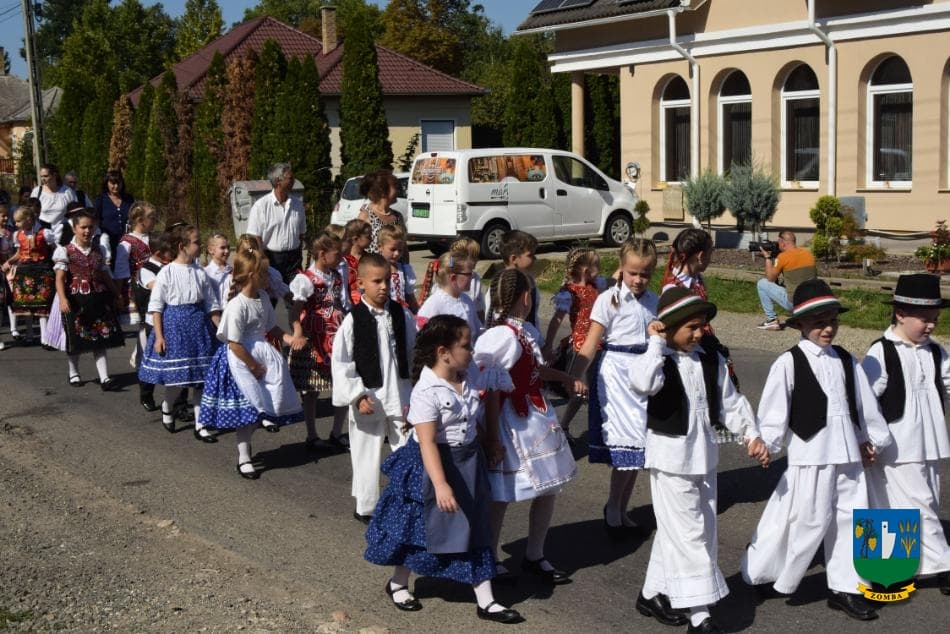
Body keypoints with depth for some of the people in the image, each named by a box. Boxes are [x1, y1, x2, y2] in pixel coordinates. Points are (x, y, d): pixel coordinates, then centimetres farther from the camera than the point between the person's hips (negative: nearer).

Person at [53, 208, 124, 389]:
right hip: (76, 299, -3)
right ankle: (74, 373, 30)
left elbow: (105, 275, 17)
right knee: (76, 339, 9)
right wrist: (63, 299, -26)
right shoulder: (65, 251, -6)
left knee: (100, 339, 0)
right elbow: (60, 278, -13)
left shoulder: (100, 250, 7)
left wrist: (117, 295, 20)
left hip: (98, 299, 3)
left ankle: (104, 378, -1)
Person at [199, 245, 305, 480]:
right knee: (245, 409, 0)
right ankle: (244, 458, 14)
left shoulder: (263, 297, 3)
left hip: (261, 352, 7)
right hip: (241, 360, -7)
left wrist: (288, 338, -2)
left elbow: (271, 327, 16)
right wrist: (255, 366, -15)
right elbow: (234, 344, -20)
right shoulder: (237, 305, -21)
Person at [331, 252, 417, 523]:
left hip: (401, 398, 3)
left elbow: (414, 355, 7)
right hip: (368, 400, -3)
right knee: (368, 455, 9)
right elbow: (340, 363, -9)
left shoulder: (402, 315, -1)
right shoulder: (353, 320, -11)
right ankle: (366, 507, 26)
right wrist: (357, 396, -14)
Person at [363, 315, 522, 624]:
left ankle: (485, 600, 15)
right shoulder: (426, 392, -25)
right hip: (434, 464, -6)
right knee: (419, 526, 10)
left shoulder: (470, 374, -5)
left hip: (467, 461, 6)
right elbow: (427, 443, -28)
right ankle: (398, 584, 34)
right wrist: (440, 484, -33)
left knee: (474, 529, 9)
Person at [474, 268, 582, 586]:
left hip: (537, 417, 9)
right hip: (511, 423, -9)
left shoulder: (526, 331, 5)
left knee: (548, 487, 15)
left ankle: (534, 556, 32)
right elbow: (492, 391, -23)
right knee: (501, 495, 5)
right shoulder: (501, 336, -23)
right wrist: (492, 438, -21)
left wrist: (565, 379, 34)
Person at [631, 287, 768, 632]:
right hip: (671, 459, -7)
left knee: (674, 532, 17)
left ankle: (653, 593, 33)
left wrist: (752, 435, 1)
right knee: (688, 533, -5)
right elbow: (643, 383, -37)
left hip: (704, 457, 7)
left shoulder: (712, 360, 5)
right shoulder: (658, 360, -14)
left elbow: (731, 402, 11)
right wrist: (656, 343, -26)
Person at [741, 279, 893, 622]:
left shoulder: (847, 361, 9)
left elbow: (865, 403, 17)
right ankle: (763, 573, 17)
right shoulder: (789, 363, -7)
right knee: (807, 521, -1)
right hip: (810, 453, -6)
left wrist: (871, 439, 21)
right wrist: (767, 445, -11)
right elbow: (773, 409, -8)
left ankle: (845, 587, 21)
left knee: (849, 518, 9)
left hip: (847, 452, 6)